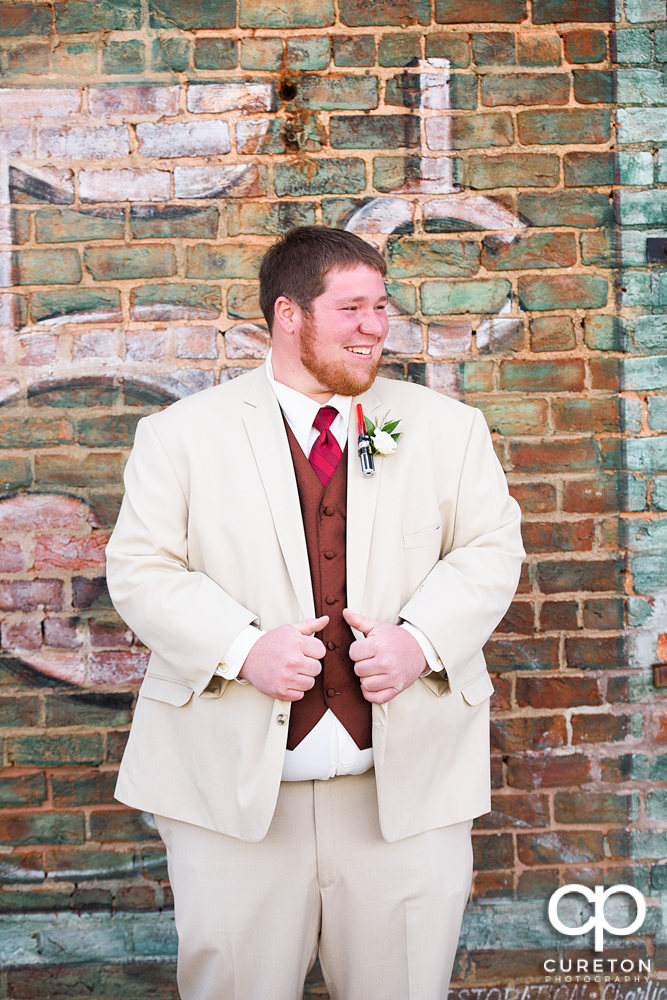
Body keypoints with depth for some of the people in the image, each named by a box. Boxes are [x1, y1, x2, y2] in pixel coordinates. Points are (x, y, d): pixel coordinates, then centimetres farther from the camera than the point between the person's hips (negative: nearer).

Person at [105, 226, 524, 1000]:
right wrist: (241, 647, -17)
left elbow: (491, 549, 6)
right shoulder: (182, 433, 2)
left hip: (407, 780, 2)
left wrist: (420, 639, -12)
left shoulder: (447, 427, 9)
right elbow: (141, 569, -1)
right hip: (233, 785, -1)